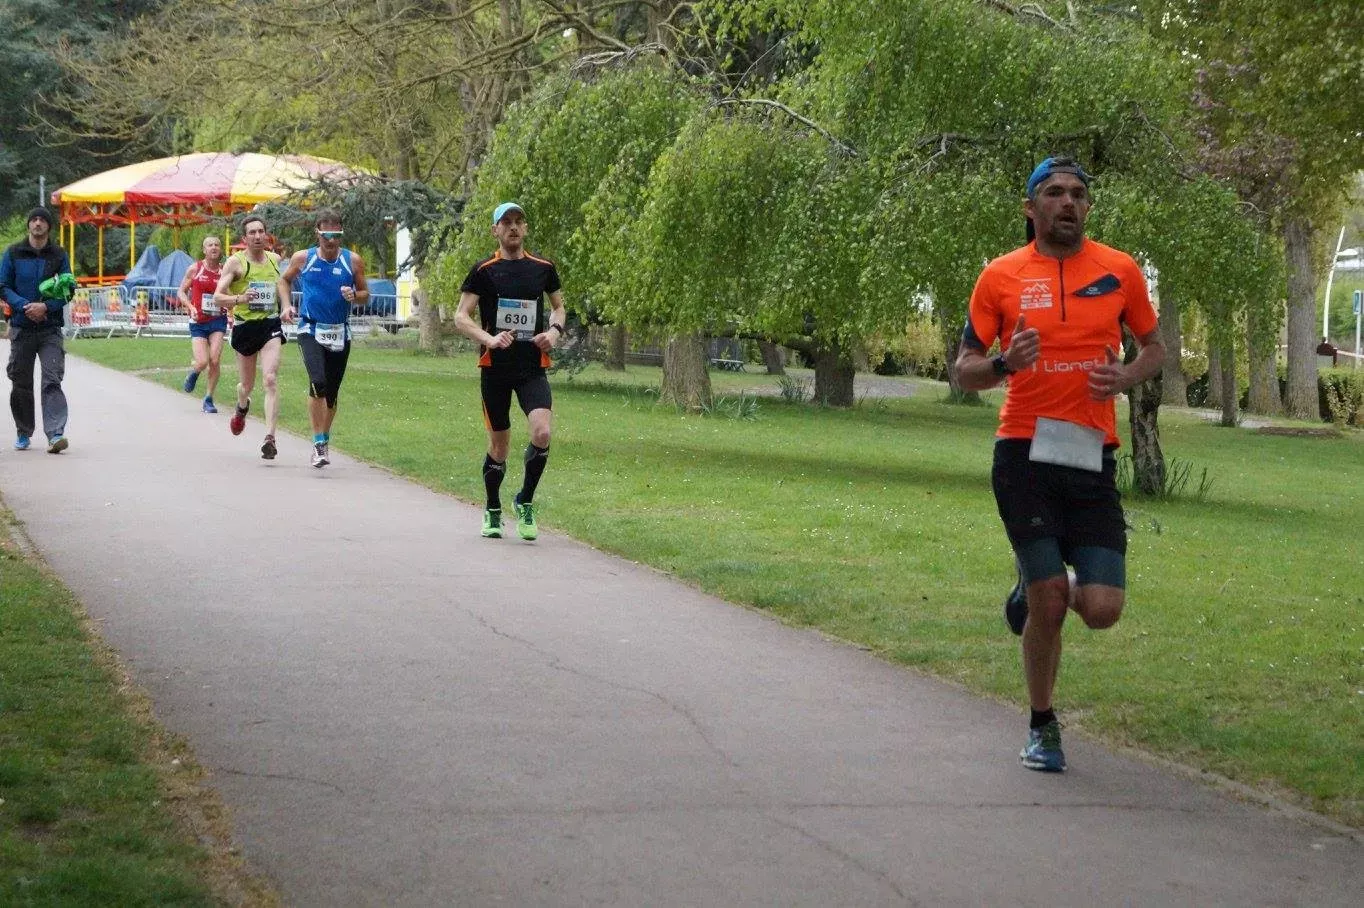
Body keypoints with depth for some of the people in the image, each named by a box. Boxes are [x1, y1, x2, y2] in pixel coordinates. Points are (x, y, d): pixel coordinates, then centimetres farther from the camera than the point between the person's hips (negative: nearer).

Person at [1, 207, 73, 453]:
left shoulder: (59, 255, 6)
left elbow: (68, 290, 3)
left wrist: (46, 307, -14)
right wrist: (24, 306, -14)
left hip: (50, 327, -1)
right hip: (21, 328, 1)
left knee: (52, 380, -13)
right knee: (21, 382, 8)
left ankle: (55, 434, -22)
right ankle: (23, 433, 22)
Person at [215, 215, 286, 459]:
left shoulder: (275, 260, 6)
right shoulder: (235, 262, -7)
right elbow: (217, 297, -12)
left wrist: (286, 307, 11)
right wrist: (239, 299, -30)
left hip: (271, 325, 1)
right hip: (245, 327, -1)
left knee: (271, 380, -16)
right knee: (247, 385, 14)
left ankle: (270, 438, -21)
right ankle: (242, 407, 53)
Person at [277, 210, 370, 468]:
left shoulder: (353, 260, 0)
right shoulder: (302, 258, -1)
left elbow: (365, 294, 8)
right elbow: (285, 280, 16)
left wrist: (354, 296, -14)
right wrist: (287, 304, 1)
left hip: (340, 333, 2)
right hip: (311, 330, -2)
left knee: (332, 392, 10)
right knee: (318, 382, -22)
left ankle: (324, 439, 29)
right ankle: (319, 443, -18)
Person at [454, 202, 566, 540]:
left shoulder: (543, 268, 7)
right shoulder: (484, 270, -1)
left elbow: (558, 306, 22)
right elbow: (461, 316, -3)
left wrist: (554, 331, 1)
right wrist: (489, 339, -20)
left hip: (533, 366, 1)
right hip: (495, 366, -1)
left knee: (542, 432, -19)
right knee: (499, 443, 6)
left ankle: (525, 501, 2)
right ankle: (492, 512, 26)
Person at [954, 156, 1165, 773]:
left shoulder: (1120, 270, 5)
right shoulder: (1000, 276, 2)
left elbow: (1153, 345, 19)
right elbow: (964, 370, 6)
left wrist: (1127, 377, -4)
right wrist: (1005, 363, -16)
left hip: (1091, 457, 2)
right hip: (1024, 456, -2)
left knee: (1101, 610, -7)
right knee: (1049, 603, -4)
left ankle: (1037, 590, 29)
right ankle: (1042, 726, 19)